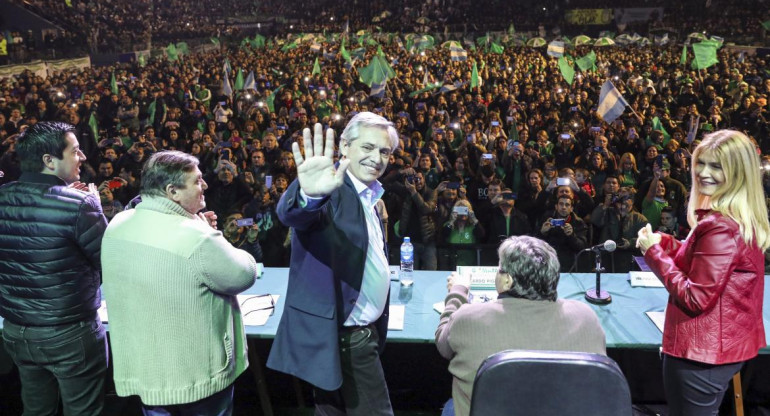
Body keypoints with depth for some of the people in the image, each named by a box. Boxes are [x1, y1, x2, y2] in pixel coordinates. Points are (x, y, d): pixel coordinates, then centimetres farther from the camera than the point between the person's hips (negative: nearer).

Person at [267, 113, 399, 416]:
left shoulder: (369, 196, 10)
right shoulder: (332, 191, -18)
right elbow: (294, 215, -41)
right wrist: (309, 195, -62)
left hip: (359, 332, 9)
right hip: (341, 337, -9)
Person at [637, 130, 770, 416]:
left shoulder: (720, 226, -25)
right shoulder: (744, 218, 6)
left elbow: (696, 299, -24)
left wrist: (653, 252, -16)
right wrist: (663, 242, 2)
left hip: (702, 351, -10)